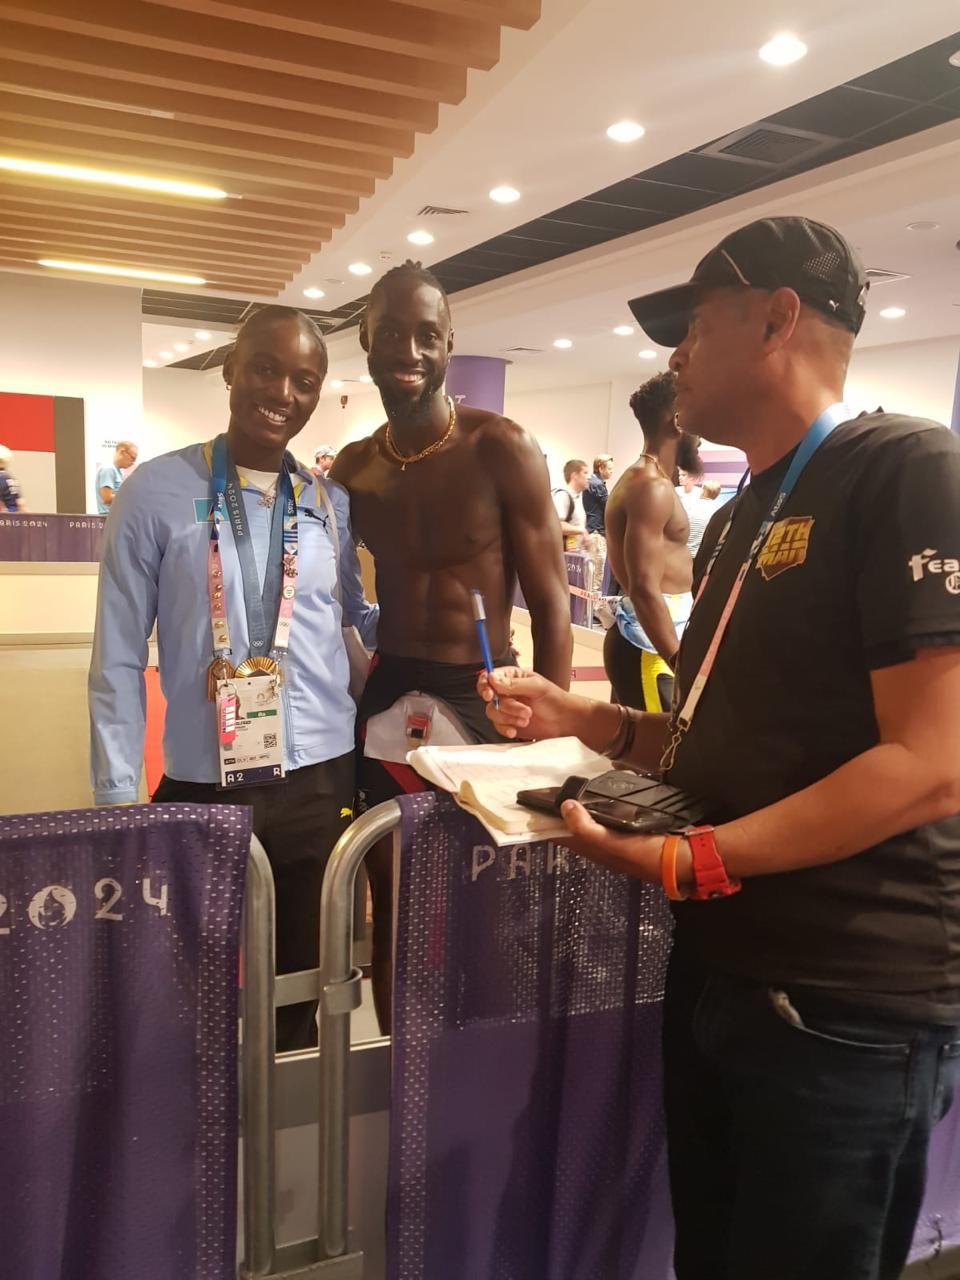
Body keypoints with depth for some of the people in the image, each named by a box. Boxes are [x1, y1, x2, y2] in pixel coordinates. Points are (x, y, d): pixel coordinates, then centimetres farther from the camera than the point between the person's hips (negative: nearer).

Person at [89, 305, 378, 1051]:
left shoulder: (334, 504, 3)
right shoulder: (157, 493, -5)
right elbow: (119, 660, -4)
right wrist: (118, 798, -6)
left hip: (321, 783, 3)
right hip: (202, 790, -2)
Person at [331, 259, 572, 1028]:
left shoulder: (500, 449, -8)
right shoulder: (352, 469, 5)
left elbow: (550, 603, -8)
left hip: (486, 700, -4)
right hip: (388, 703, 4)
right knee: (393, 909, 15)